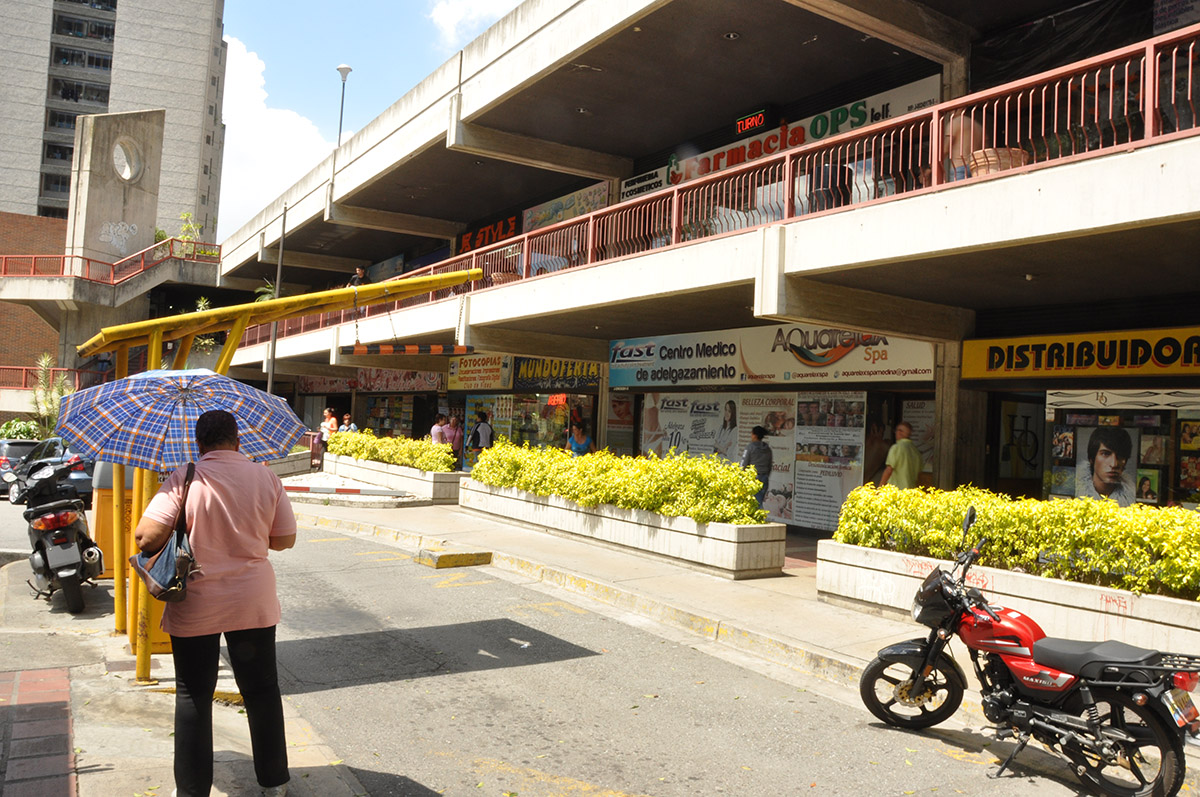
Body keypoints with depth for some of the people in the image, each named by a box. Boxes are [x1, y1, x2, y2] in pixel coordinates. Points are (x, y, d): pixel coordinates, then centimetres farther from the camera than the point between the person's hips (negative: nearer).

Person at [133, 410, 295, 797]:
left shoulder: (185, 479, -13)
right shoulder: (266, 478, -5)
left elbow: (146, 536, -19)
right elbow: (285, 539, -1)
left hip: (195, 607, -2)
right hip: (254, 602, 2)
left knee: (193, 696, 13)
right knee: (262, 690, 16)